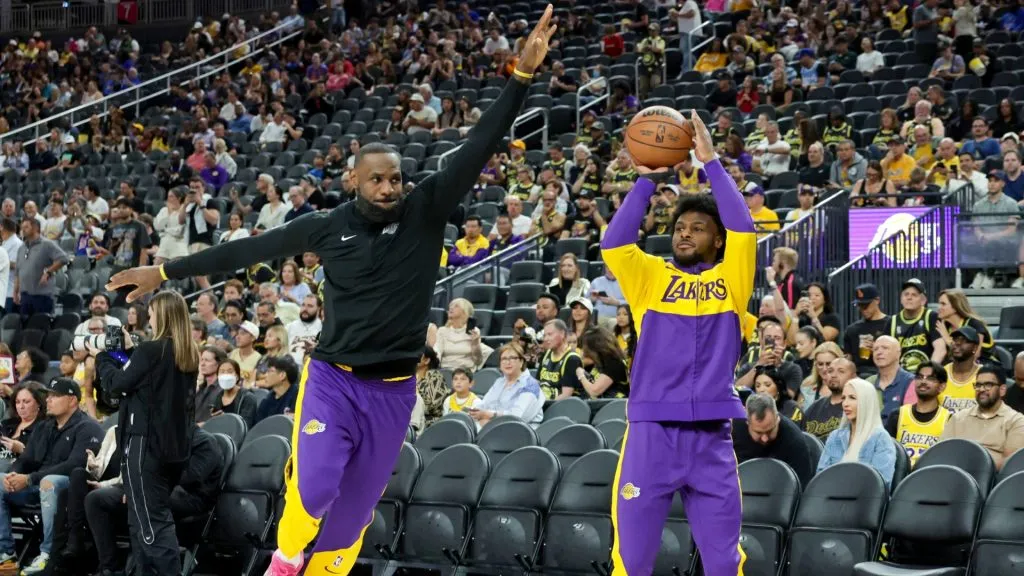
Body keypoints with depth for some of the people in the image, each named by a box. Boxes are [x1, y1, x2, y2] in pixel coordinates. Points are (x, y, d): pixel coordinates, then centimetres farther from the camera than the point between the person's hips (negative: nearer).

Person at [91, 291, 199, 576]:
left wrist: (101, 356, 8)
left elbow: (118, 384, -7)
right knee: (157, 515, 17)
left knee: (150, 519, -5)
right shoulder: (190, 354, 8)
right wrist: (129, 352, 19)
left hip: (146, 442, -8)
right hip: (176, 444, 8)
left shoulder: (151, 350, -16)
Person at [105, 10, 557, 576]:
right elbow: (247, 249, 4)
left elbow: (477, 148, -14)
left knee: (354, 508, 8)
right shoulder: (328, 227, -4)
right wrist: (164, 272, 7)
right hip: (332, 379, -1)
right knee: (313, 486, -17)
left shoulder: (427, 212, -5)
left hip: (393, 390, 1)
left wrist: (522, 74, -25)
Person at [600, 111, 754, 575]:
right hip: (651, 432, 0)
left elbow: (743, 229, -5)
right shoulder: (651, 277, 11)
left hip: (711, 435, 0)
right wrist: (647, 180, -8)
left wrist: (711, 163, -5)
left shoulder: (731, 279, 10)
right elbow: (613, 244, -4)